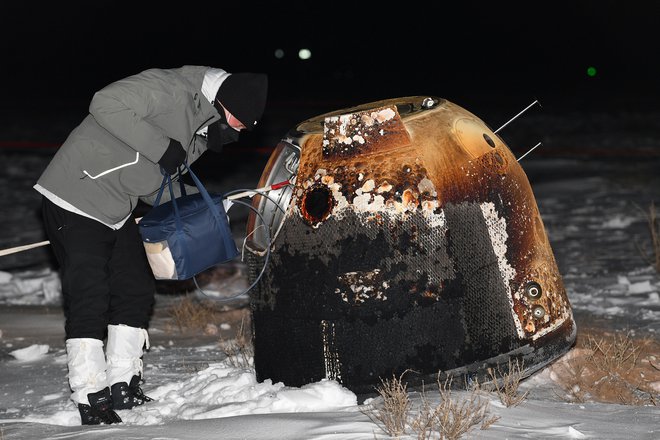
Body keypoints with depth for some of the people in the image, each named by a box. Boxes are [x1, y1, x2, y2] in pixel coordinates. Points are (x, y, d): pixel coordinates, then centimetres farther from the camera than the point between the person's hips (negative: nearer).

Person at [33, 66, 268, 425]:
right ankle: (90, 397, -6)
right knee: (89, 296, -12)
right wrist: (163, 147, -29)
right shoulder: (169, 88, -20)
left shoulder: (201, 136, 9)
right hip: (74, 196, -10)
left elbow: (152, 185, 12)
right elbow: (106, 104, -30)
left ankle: (123, 386, 19)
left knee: (137, 290, 10)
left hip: (117, 212, 10)